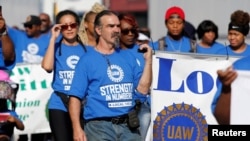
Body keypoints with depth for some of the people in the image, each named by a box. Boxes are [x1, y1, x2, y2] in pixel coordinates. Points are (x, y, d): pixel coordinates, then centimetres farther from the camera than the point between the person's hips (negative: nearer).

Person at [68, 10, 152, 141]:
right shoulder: (87, 60, 2)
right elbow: (75, 97, -4)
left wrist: (148, 61, 2)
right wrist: (77, 128, -14)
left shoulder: (128, 57, 15)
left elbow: (143, 88, 9)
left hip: (128, 125, 4)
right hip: (100, 126, -4)